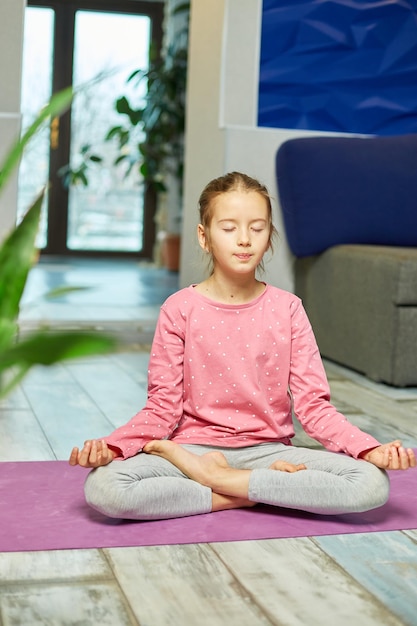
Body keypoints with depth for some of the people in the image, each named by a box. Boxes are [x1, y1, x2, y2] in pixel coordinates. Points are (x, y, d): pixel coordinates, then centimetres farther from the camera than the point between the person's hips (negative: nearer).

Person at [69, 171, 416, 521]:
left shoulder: (287, 309, 2)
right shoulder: (180, 309, -1)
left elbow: (313, 403, -1)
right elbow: (163, 406, -2)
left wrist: (370, 449, -17)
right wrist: (110, 446, -19)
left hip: (267, 449, 2)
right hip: (195, 445, -1)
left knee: (373, 484, -25)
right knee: (101, 486, -30)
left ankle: (219, 478, -16)